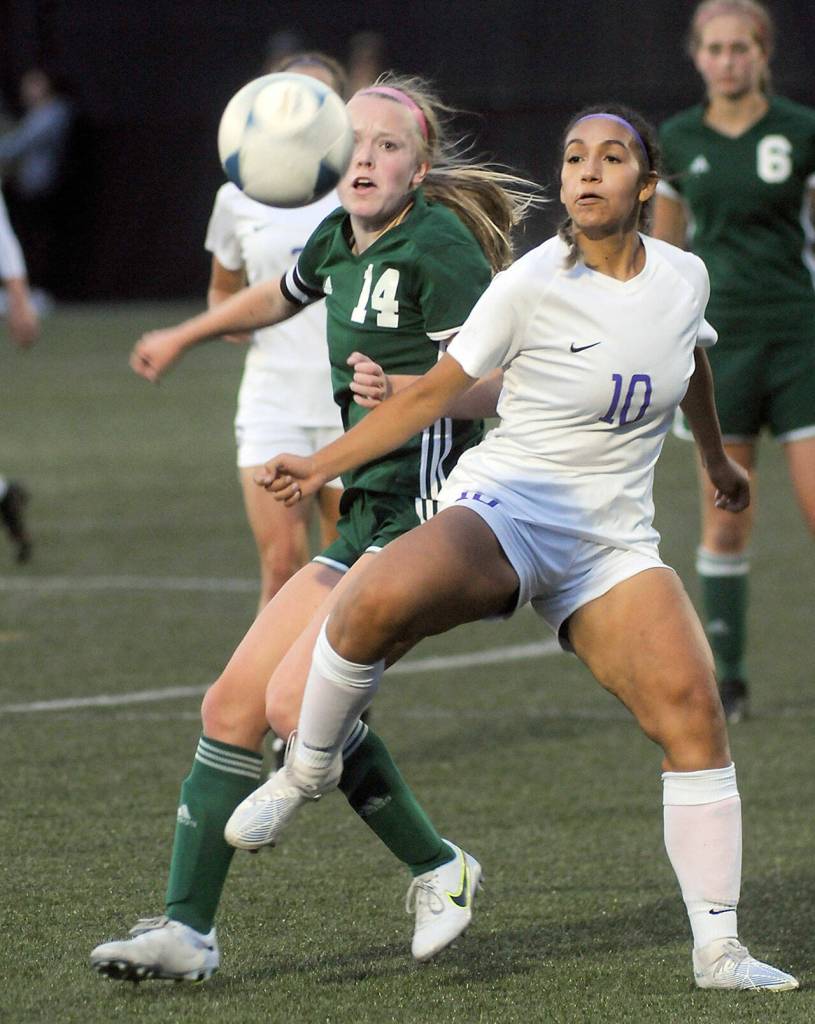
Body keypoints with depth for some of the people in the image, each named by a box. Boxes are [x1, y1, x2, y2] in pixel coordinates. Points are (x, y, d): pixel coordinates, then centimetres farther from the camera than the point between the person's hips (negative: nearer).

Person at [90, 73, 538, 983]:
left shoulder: (439, 244, -12)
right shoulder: (341, 239, 12)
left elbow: (494, 381, -16)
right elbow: (280, 295, 35)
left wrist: (409, 389, -34)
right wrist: (183, 337, 50)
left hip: (425, 515, -9)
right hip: (365, 521, 9)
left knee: (298, 702, -20)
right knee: (231, 706, 2)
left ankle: (439, 872, -3)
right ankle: (185, 928, 7)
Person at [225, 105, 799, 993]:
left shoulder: (683, 277, 4)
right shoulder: (532, 286, -9)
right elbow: (436, 391, 0)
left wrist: (715, 460, 43)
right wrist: (322, 465, -4)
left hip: (611, 544, 4)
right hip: (504, 508, -4)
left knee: (691, 706, -17)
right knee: (381, 601, -36)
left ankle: (718, 950, -8)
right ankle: (307, 769, -7)